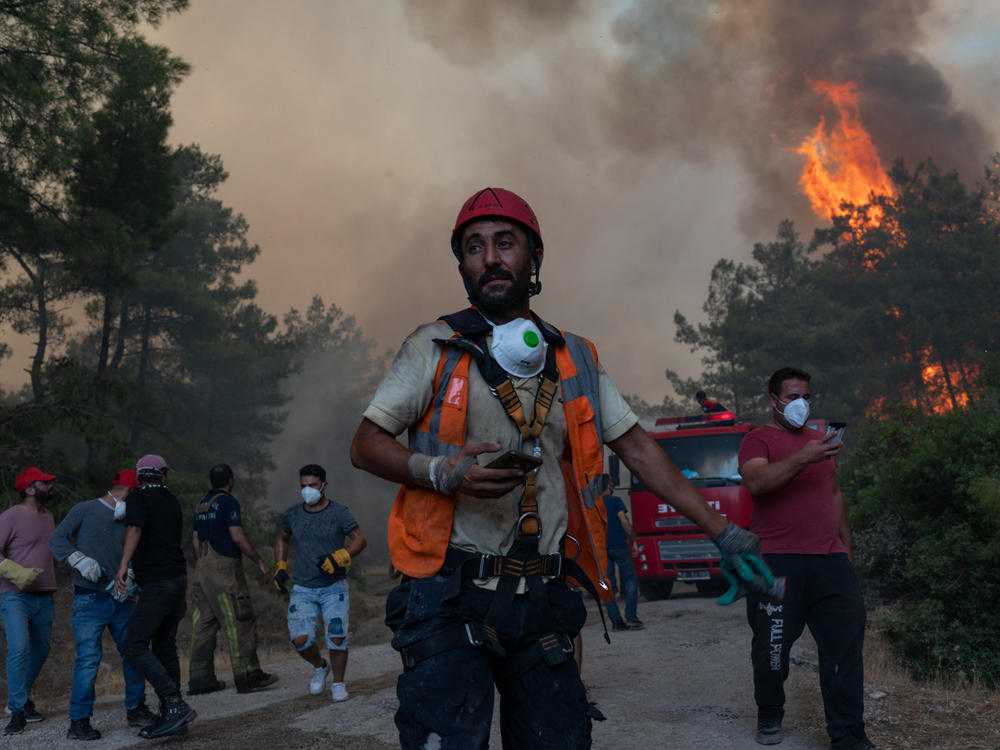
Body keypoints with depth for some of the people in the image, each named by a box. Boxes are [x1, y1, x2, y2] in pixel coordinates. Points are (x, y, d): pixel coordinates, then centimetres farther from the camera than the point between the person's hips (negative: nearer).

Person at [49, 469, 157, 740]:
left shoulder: (126, 522, 15)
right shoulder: (84, 510, 0)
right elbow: (57, 539, -8)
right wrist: (81, 560, -21)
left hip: (121, 601, 6)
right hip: (89, 602, -6)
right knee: (89, 658, -12)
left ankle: (135, 710, 23)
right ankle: (78, 722, -2)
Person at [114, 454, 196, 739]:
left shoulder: (138, 498, -5)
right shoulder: (171, 501, 16)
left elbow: (135, 529, -24)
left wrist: (123, 566, -35)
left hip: (158, 584, -8)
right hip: (178, 579, 8)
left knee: (135, 647, -8)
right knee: (165, 647, 11)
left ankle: (175, 705, -17)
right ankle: (172, 717, 12)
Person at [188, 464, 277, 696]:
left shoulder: (202, 505, 17)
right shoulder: (228, 502, -9)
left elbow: (195, 540, 19)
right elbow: (237, 537, -17)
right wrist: (259, 561, -9)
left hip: (204, 567, 9)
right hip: (225, 567, -9)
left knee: (205, 623, 8)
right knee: (239, 621, -6)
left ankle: (200, 679, 9)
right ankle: (247, 676, -7)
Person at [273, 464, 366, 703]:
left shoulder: (338, 513, -6)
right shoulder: (292, 514, 5)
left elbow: (360, 539, -10)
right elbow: (282, 539, 23)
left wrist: (339, 557, -25)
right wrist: (280, 567, 11)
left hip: (334, 587, -2)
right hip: (302, 590, 3)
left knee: (337, 637, -11)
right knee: (300, 640, -9)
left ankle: (338, 684, 10)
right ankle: (319, 666, 22)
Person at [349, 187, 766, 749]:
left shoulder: (576, 359, 13)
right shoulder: (434, 348, 3)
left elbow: (637, 447, 13)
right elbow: (366, 445, 2)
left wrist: (721, 531, 9)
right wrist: (442, 473, -17)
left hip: (541, 599, 3)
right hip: (451, 597, -3)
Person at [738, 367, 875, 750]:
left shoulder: (819, 439, 21)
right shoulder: (758, 439, 2)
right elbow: (755, 482, -18)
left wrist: (847, 548, 22)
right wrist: (803, 458, -28)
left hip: (829, 559, 5)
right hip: (778, 560, -5)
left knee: (846, 643, -4)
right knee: (772, 647, 2)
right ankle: (769, 718, 25)